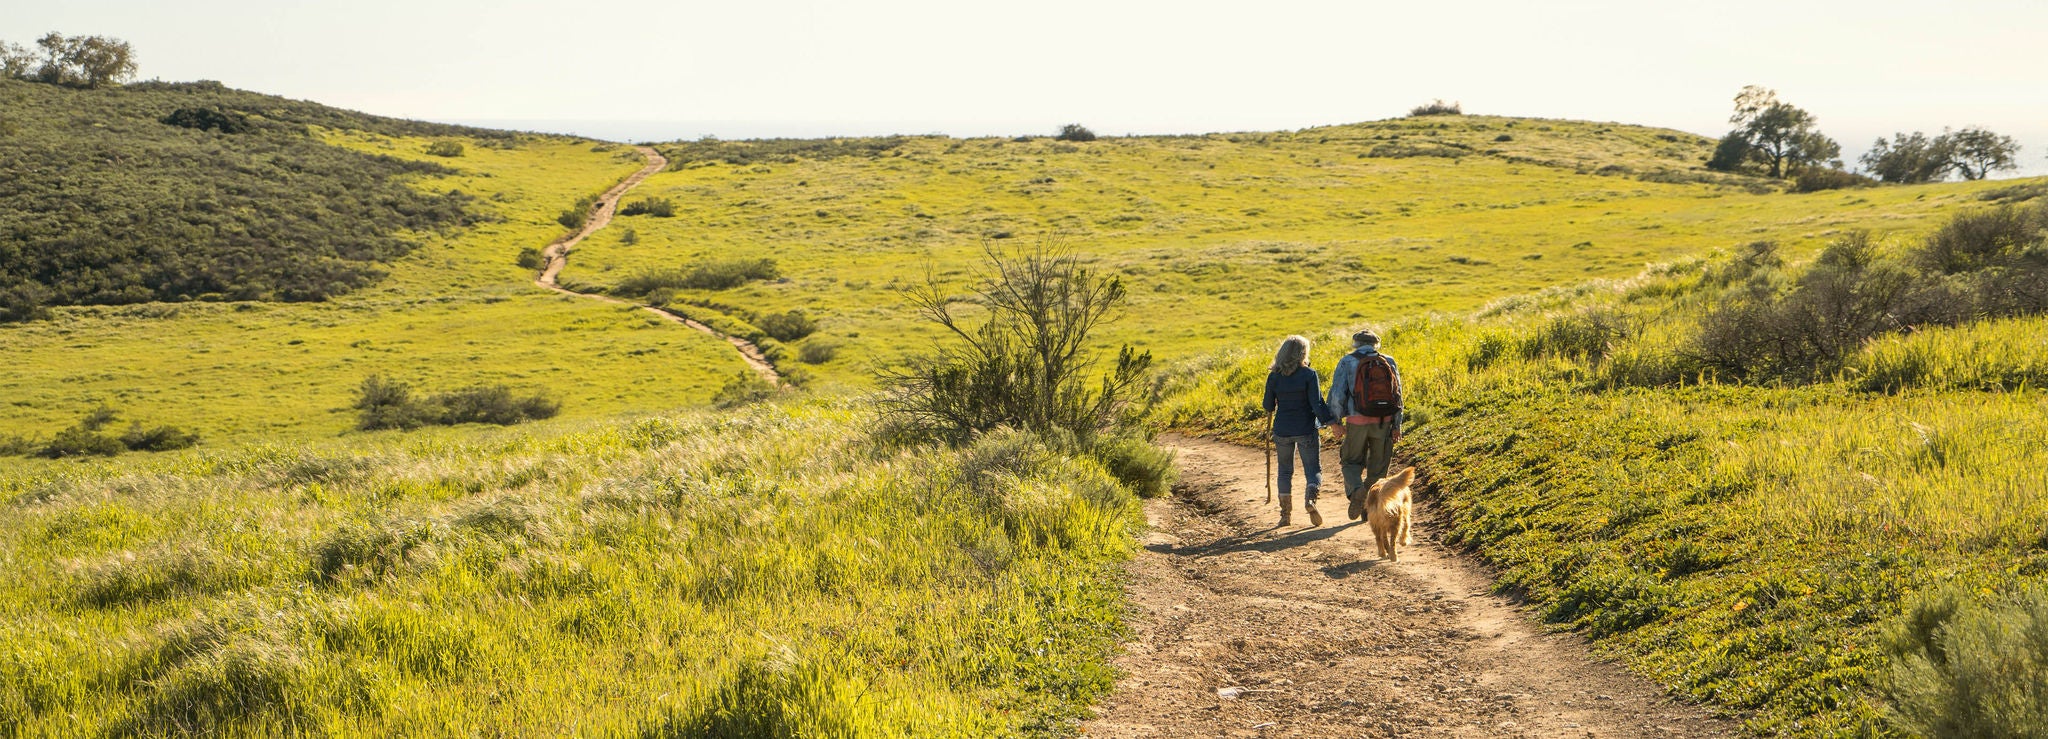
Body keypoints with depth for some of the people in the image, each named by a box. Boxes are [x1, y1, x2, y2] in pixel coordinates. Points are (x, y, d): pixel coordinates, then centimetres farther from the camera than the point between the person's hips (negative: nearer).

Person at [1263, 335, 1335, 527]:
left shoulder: (1274, 376, -2)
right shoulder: (1309, 375, -11)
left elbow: (1268, 406, 4)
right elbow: (1317, 404, -16)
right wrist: (1332, 421, -10)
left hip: (1282, 430, 3)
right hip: (1307, 430, -3)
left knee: (1285, 471, 16)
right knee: (1313, 470, 5)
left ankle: (1285, 513, 15)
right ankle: (1310, 498, -24)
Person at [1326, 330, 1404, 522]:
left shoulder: (1347, 362, 1)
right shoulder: (1389, 362, 8)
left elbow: (1337, 393, -7)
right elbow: (1397, 395, 6)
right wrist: (1397, 426, 8)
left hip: (1357, 421, -2)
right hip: (1384, 421, 2)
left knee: (1352, 461, 13)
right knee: (1378, 466, 13)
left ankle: (1356, 490, -16)